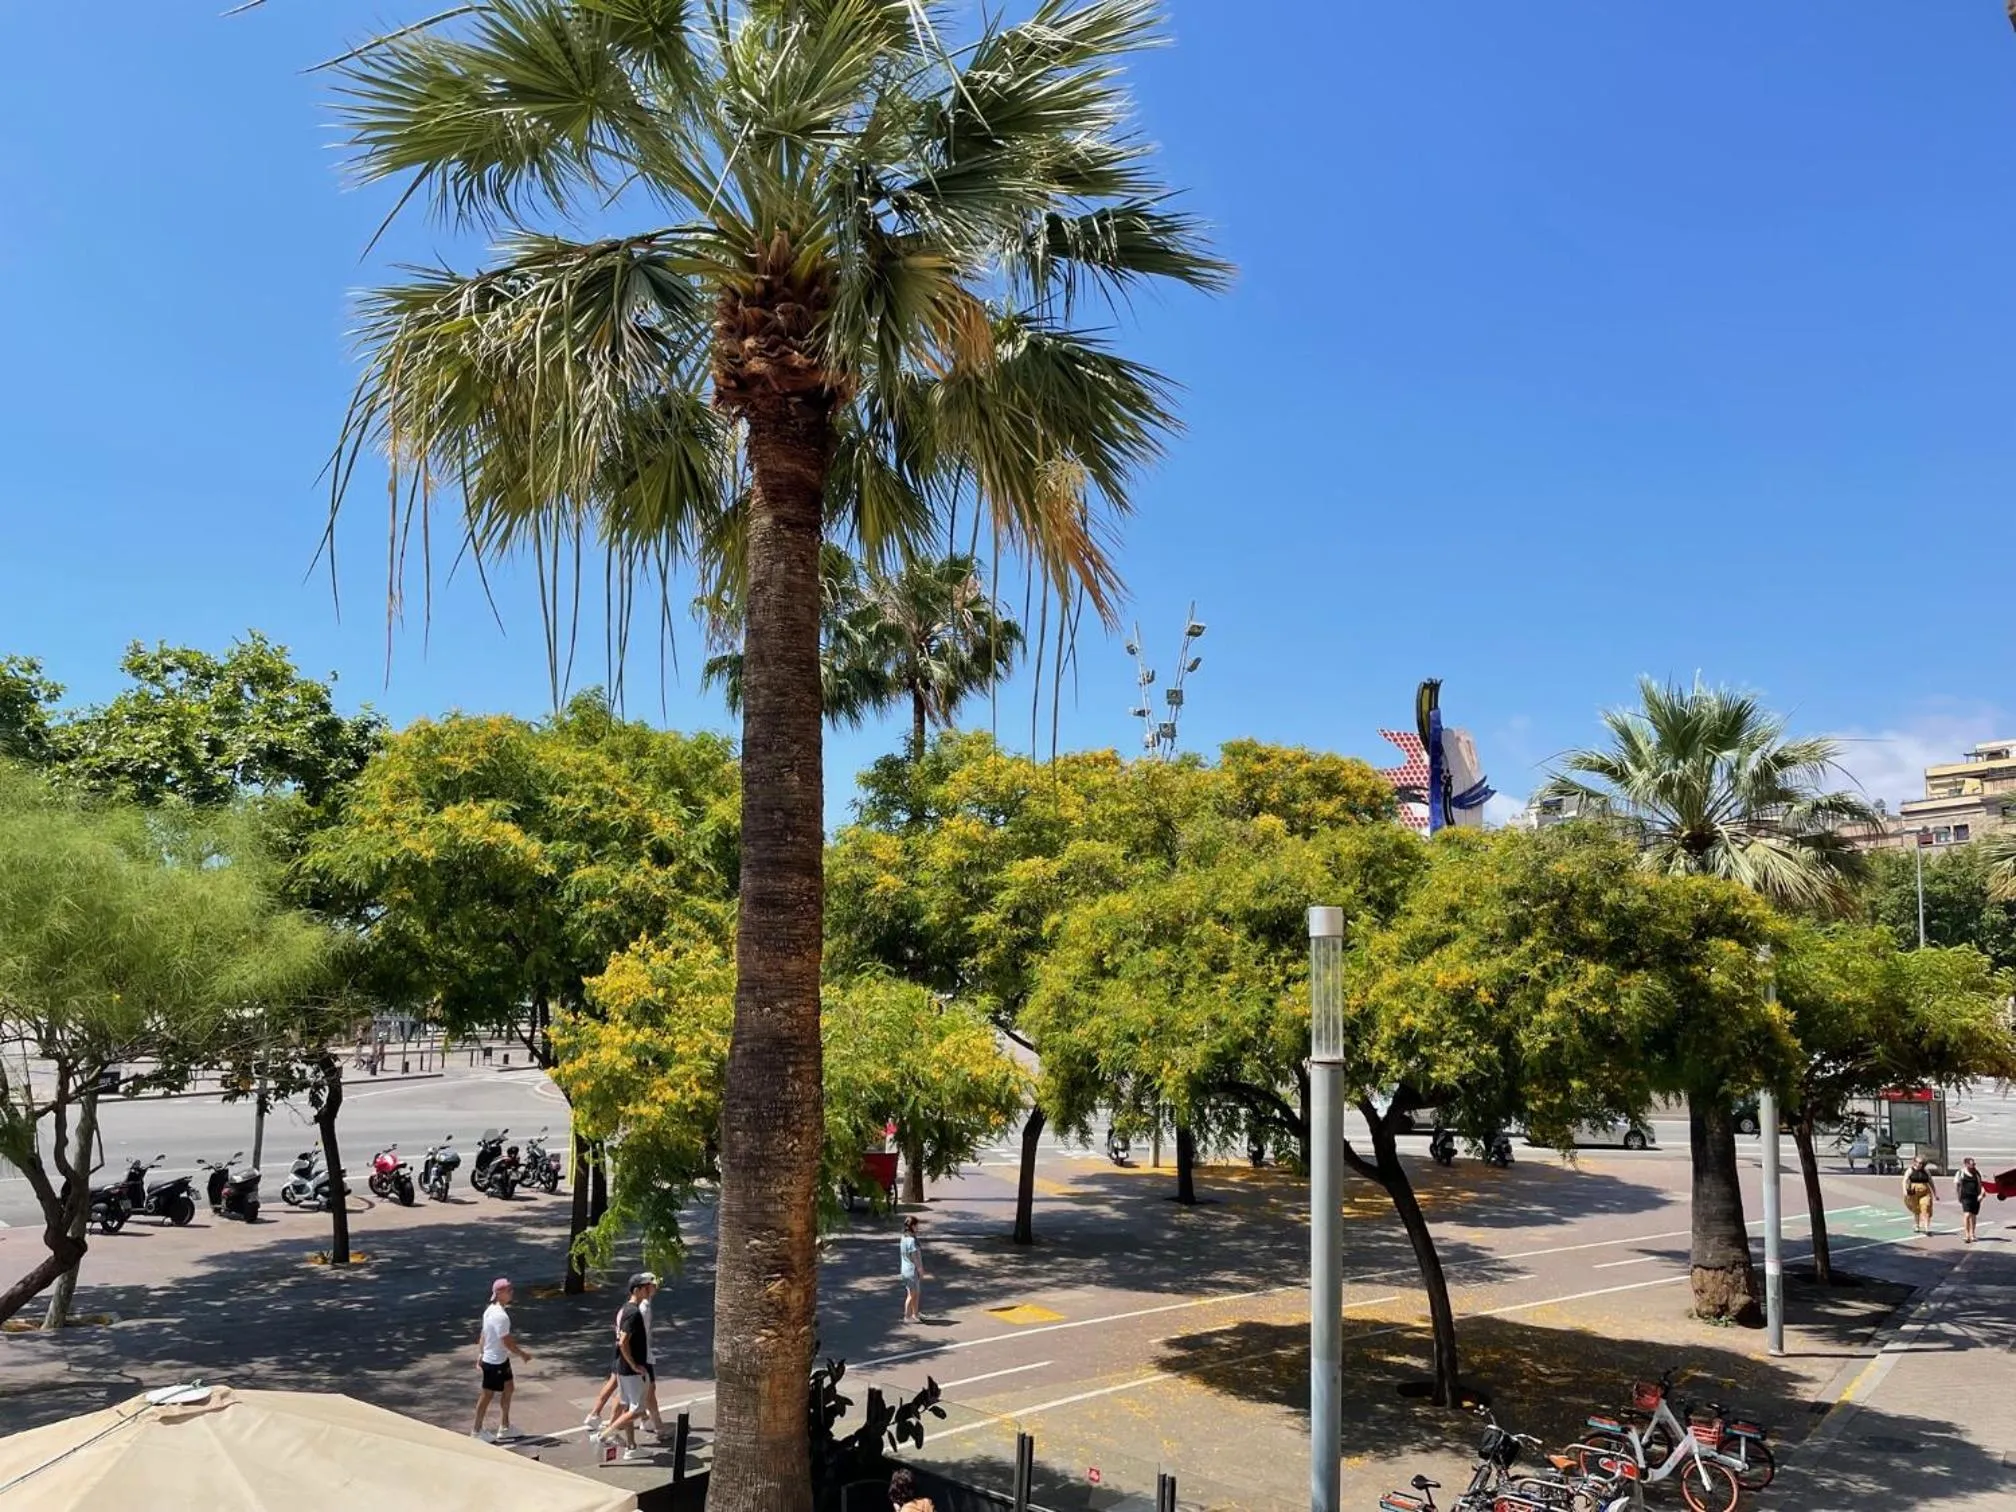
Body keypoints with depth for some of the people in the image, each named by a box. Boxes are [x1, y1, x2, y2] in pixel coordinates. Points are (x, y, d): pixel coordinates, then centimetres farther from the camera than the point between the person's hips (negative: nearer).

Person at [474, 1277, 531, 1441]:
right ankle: (477, 1431, 21)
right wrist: (522, 1354, -13)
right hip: (495, 1362, -9)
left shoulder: (490, 1310, 2)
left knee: (507, 1389, 17)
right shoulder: (501, 1316, -28)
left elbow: (483, 1334, 11)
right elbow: (507, 1342, -25)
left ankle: (505, 1427, 26)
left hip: (501, 1359, 9)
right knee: (487, 1394, 6)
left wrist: (481, 1353, 19)